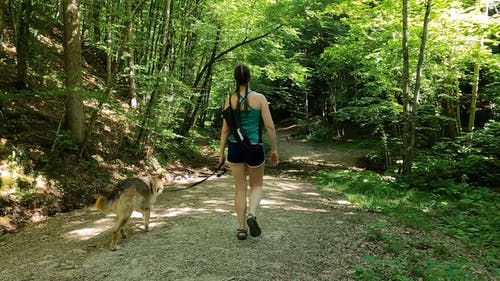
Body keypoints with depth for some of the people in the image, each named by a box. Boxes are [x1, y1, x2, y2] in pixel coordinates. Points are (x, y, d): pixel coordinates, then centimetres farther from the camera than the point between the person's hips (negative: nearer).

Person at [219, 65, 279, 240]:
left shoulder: (230, 100, -2)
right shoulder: (259, 98, -7)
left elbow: (225, 129, 1)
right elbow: (270, 126, -7)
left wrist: (221, 153, 9)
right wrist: (274, 149, 3)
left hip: (235, 147, 2)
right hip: (255, 148, -1)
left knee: (240, 188, 12)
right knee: (256, 185, 19)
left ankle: (242, 229, 15)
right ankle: (251, 215, -7)